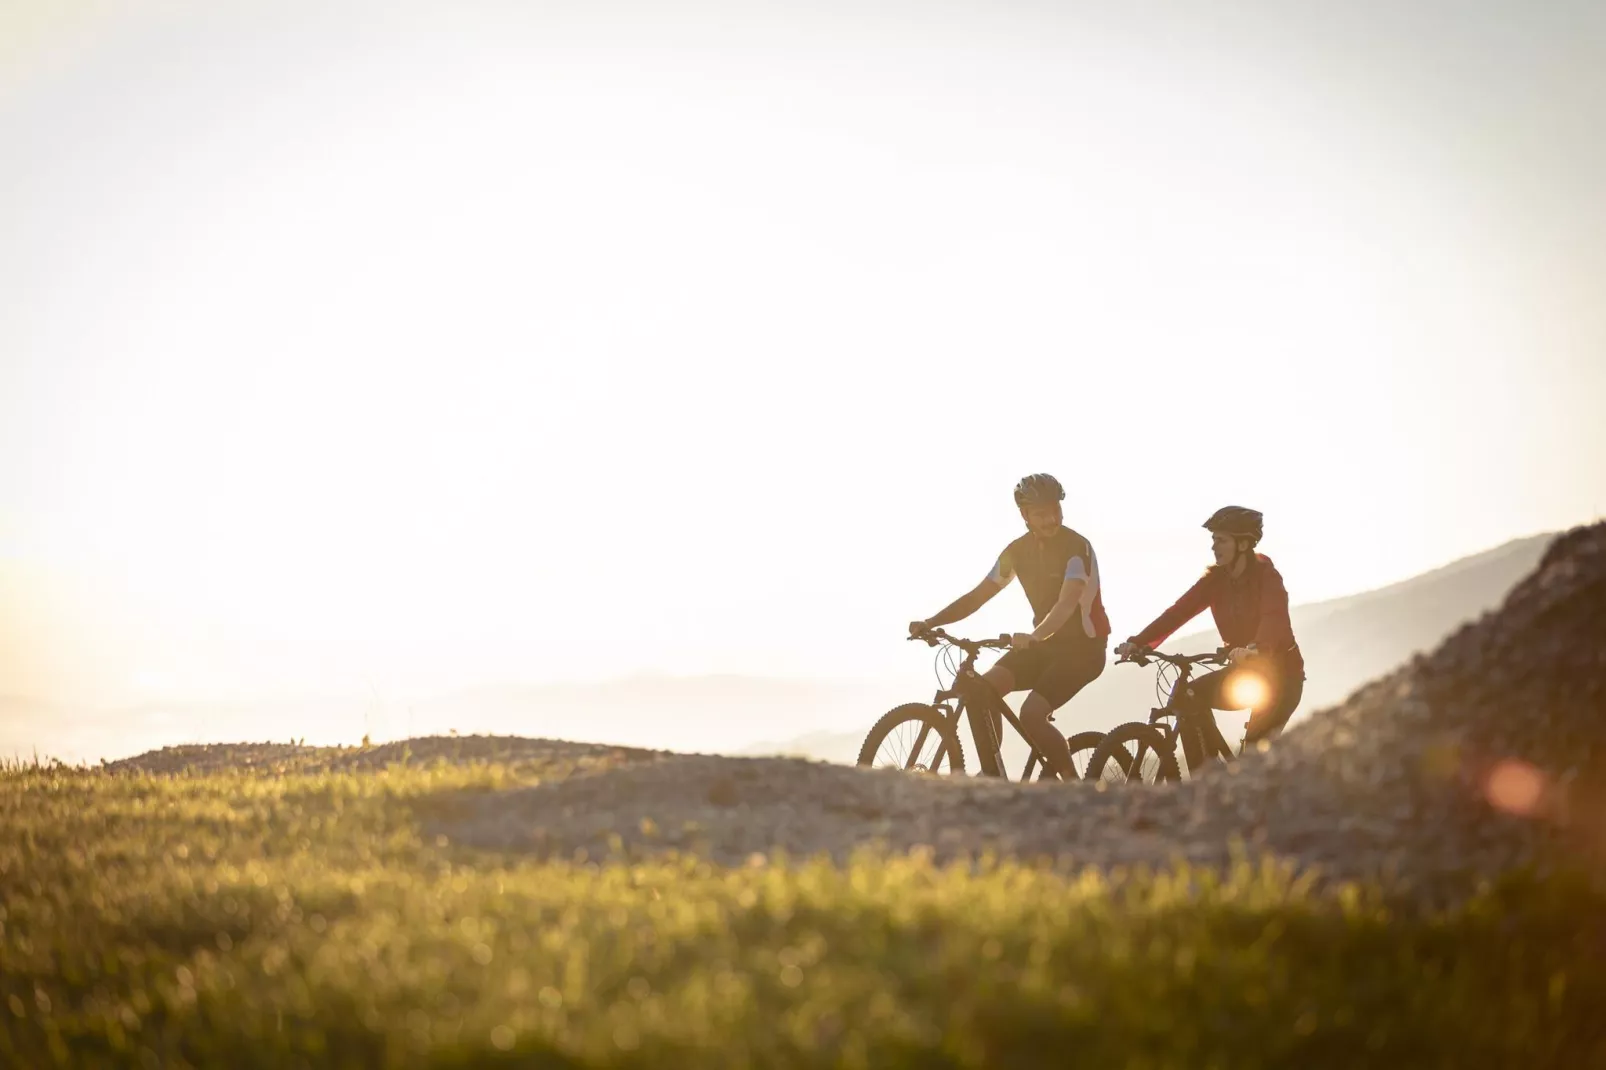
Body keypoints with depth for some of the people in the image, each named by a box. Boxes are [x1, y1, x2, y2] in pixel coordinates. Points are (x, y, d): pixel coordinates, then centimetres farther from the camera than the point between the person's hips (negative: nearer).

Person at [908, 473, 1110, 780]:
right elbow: (978, 595, 3)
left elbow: (1067, 602, -34)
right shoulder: (1018, 550, 1)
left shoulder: (1077, 547, -19)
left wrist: (1034, 636, -52)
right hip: (1043, 643, 6)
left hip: (1083, 646, -6)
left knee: (1031, 713, -26)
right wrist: (930, 623, -9)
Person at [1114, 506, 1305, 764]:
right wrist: (1138, 642, -27)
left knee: (1256, 746, -22)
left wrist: (1254, 649, -58)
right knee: (1191, 697, -16)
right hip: (1245, 670, 6)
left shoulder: (1266, 576, -18)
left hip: (1280, 672, -5)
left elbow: (1274, 619, -37)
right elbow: (1180, 610, -13)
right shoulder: (1216, 578, -3)